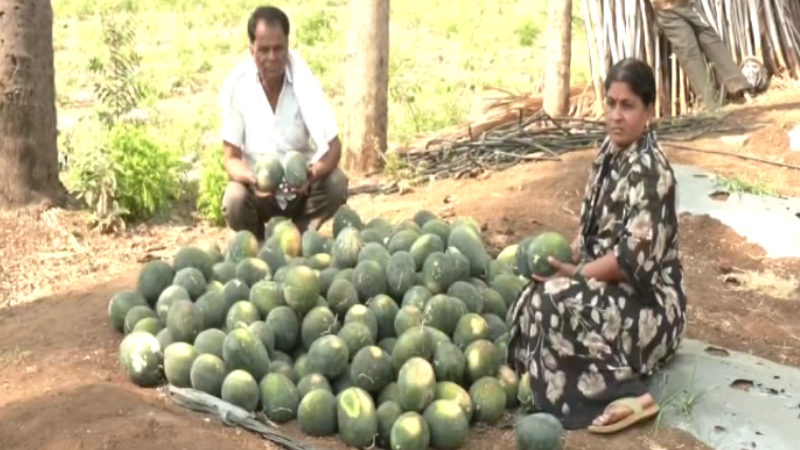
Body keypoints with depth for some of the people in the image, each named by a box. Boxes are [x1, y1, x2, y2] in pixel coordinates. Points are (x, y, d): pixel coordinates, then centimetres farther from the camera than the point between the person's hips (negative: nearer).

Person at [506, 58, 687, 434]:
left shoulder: (649, 170, -23)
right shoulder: (610, 151, 4)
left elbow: (633, 260, -25)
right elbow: (592, 226, 13)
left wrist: (574, 274, -16)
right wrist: (566, 258, -3)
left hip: (647, 301, -8)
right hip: (610, 285, 9)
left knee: (554, 301, -25)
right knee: (531, 299, -2)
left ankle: (623, 395, -15)